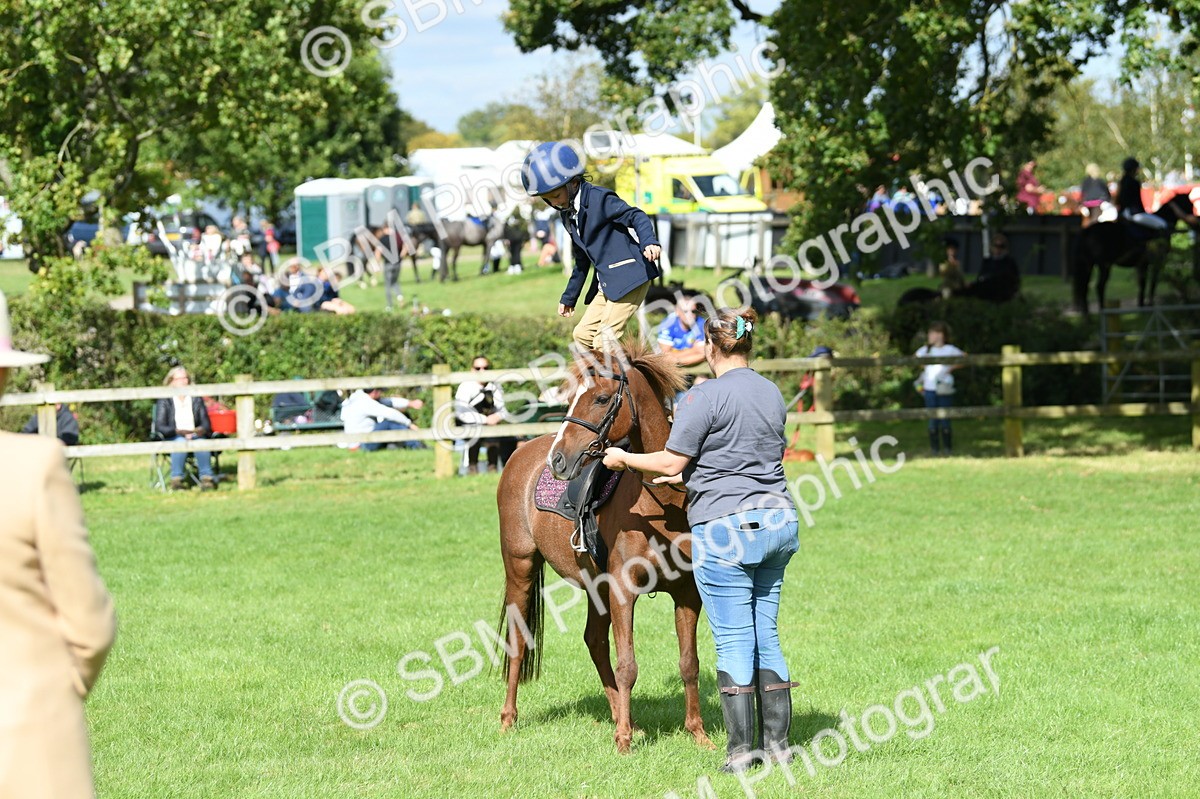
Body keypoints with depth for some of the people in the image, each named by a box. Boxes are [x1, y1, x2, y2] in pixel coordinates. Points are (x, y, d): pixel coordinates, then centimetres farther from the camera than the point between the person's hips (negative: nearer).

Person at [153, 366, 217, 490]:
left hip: (195, 436, 2)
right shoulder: (164, 401, 5)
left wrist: (200, 431, -17)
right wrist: (179, 432, -20)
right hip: (172, 438, -2)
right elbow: (160, 427, -3)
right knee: (181, 442, -38)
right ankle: (176, 479, -40)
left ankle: (207, 477, -38)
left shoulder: (196, 399, 14)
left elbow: (206, 424, 8)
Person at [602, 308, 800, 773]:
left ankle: (740, 751, 1)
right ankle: (777, 743, 14)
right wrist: (691, 475, 30)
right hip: (779, 520, 7)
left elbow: (671, 462, -10)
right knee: (767, 634, 13)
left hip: (727, 526, -7)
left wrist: (623, 459, 8)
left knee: (733, 640, -1)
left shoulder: (707, 396, -12)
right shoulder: (773, 394, 11)